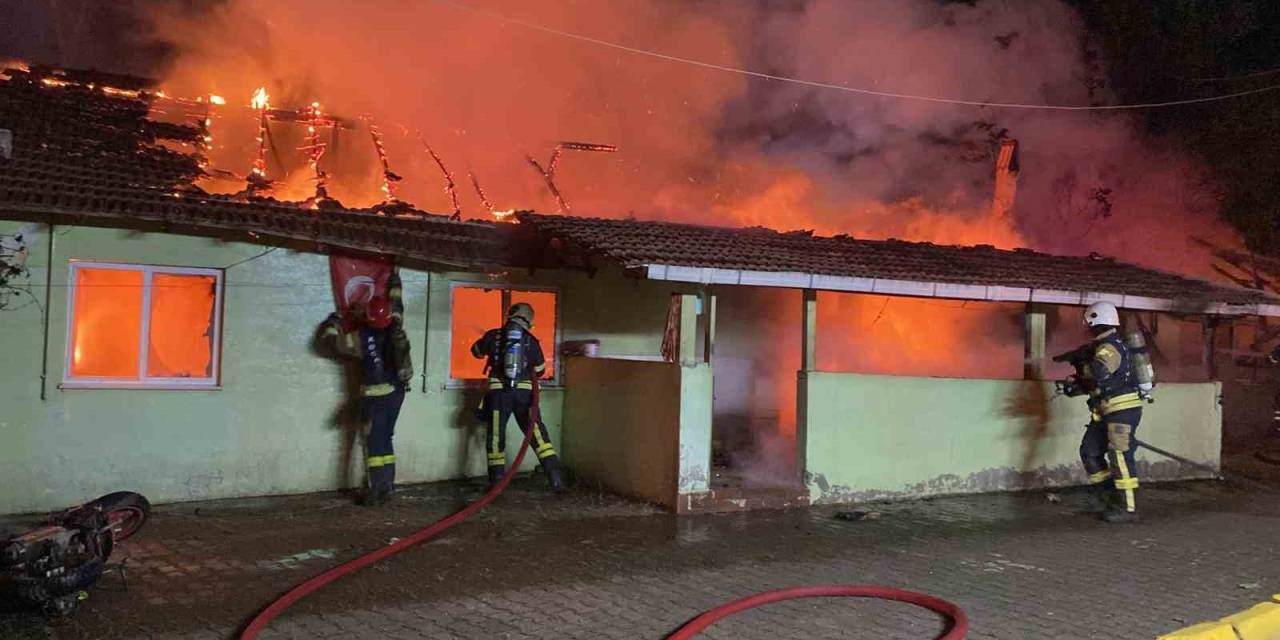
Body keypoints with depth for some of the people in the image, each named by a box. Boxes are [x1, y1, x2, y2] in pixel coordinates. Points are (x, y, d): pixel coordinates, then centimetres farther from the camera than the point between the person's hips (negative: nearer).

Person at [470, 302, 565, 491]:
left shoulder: (494, 335, 3)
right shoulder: (531, 341, 4)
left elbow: (476, 351, 21)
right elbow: (540, 370, 13)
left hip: (498, 392, -1)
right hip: (524, 392, 1)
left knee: (496, 435, 8)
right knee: (537, 433, 5)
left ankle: (497, 481, 9)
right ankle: (555, 476, -2)